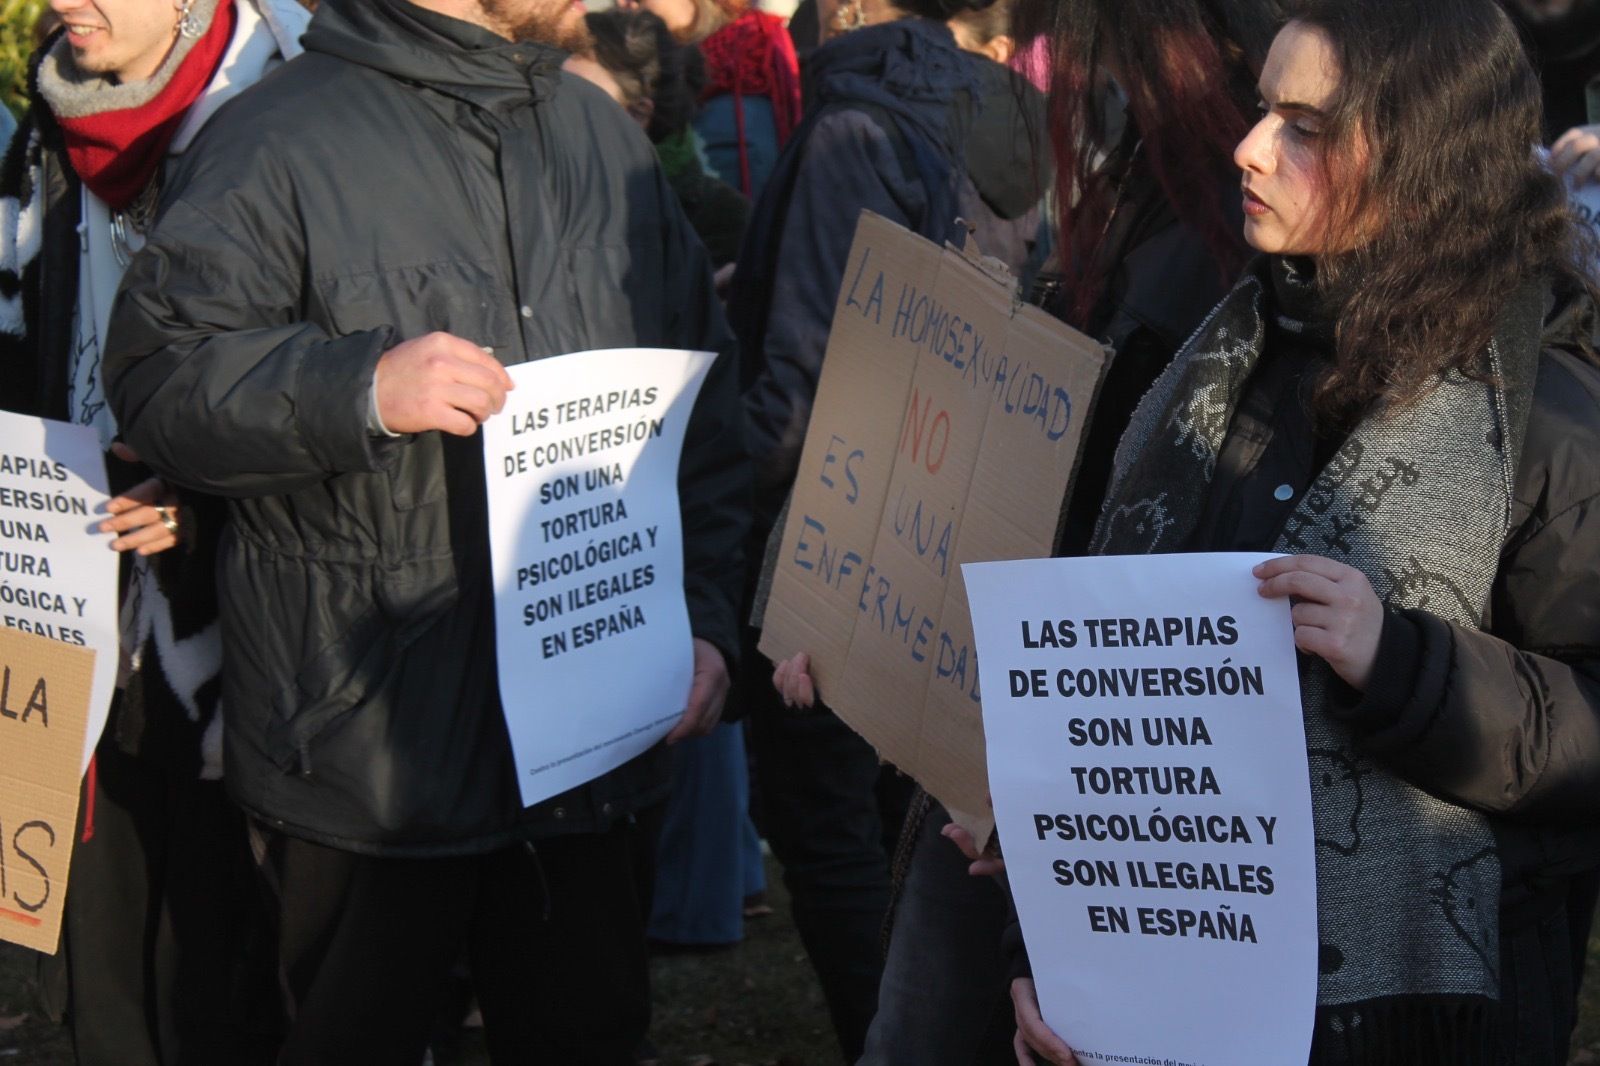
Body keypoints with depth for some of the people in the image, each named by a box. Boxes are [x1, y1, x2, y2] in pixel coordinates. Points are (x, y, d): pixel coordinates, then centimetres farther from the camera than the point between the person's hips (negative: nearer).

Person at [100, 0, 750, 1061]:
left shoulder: (608, 139, 12)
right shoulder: (282, 143, -8)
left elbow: (704, 405, 16)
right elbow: (160, 375, -12)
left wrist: (706, 613, 7)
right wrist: (360, 389, -26)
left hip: (585, 726, 5)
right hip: (368, 736, -5)